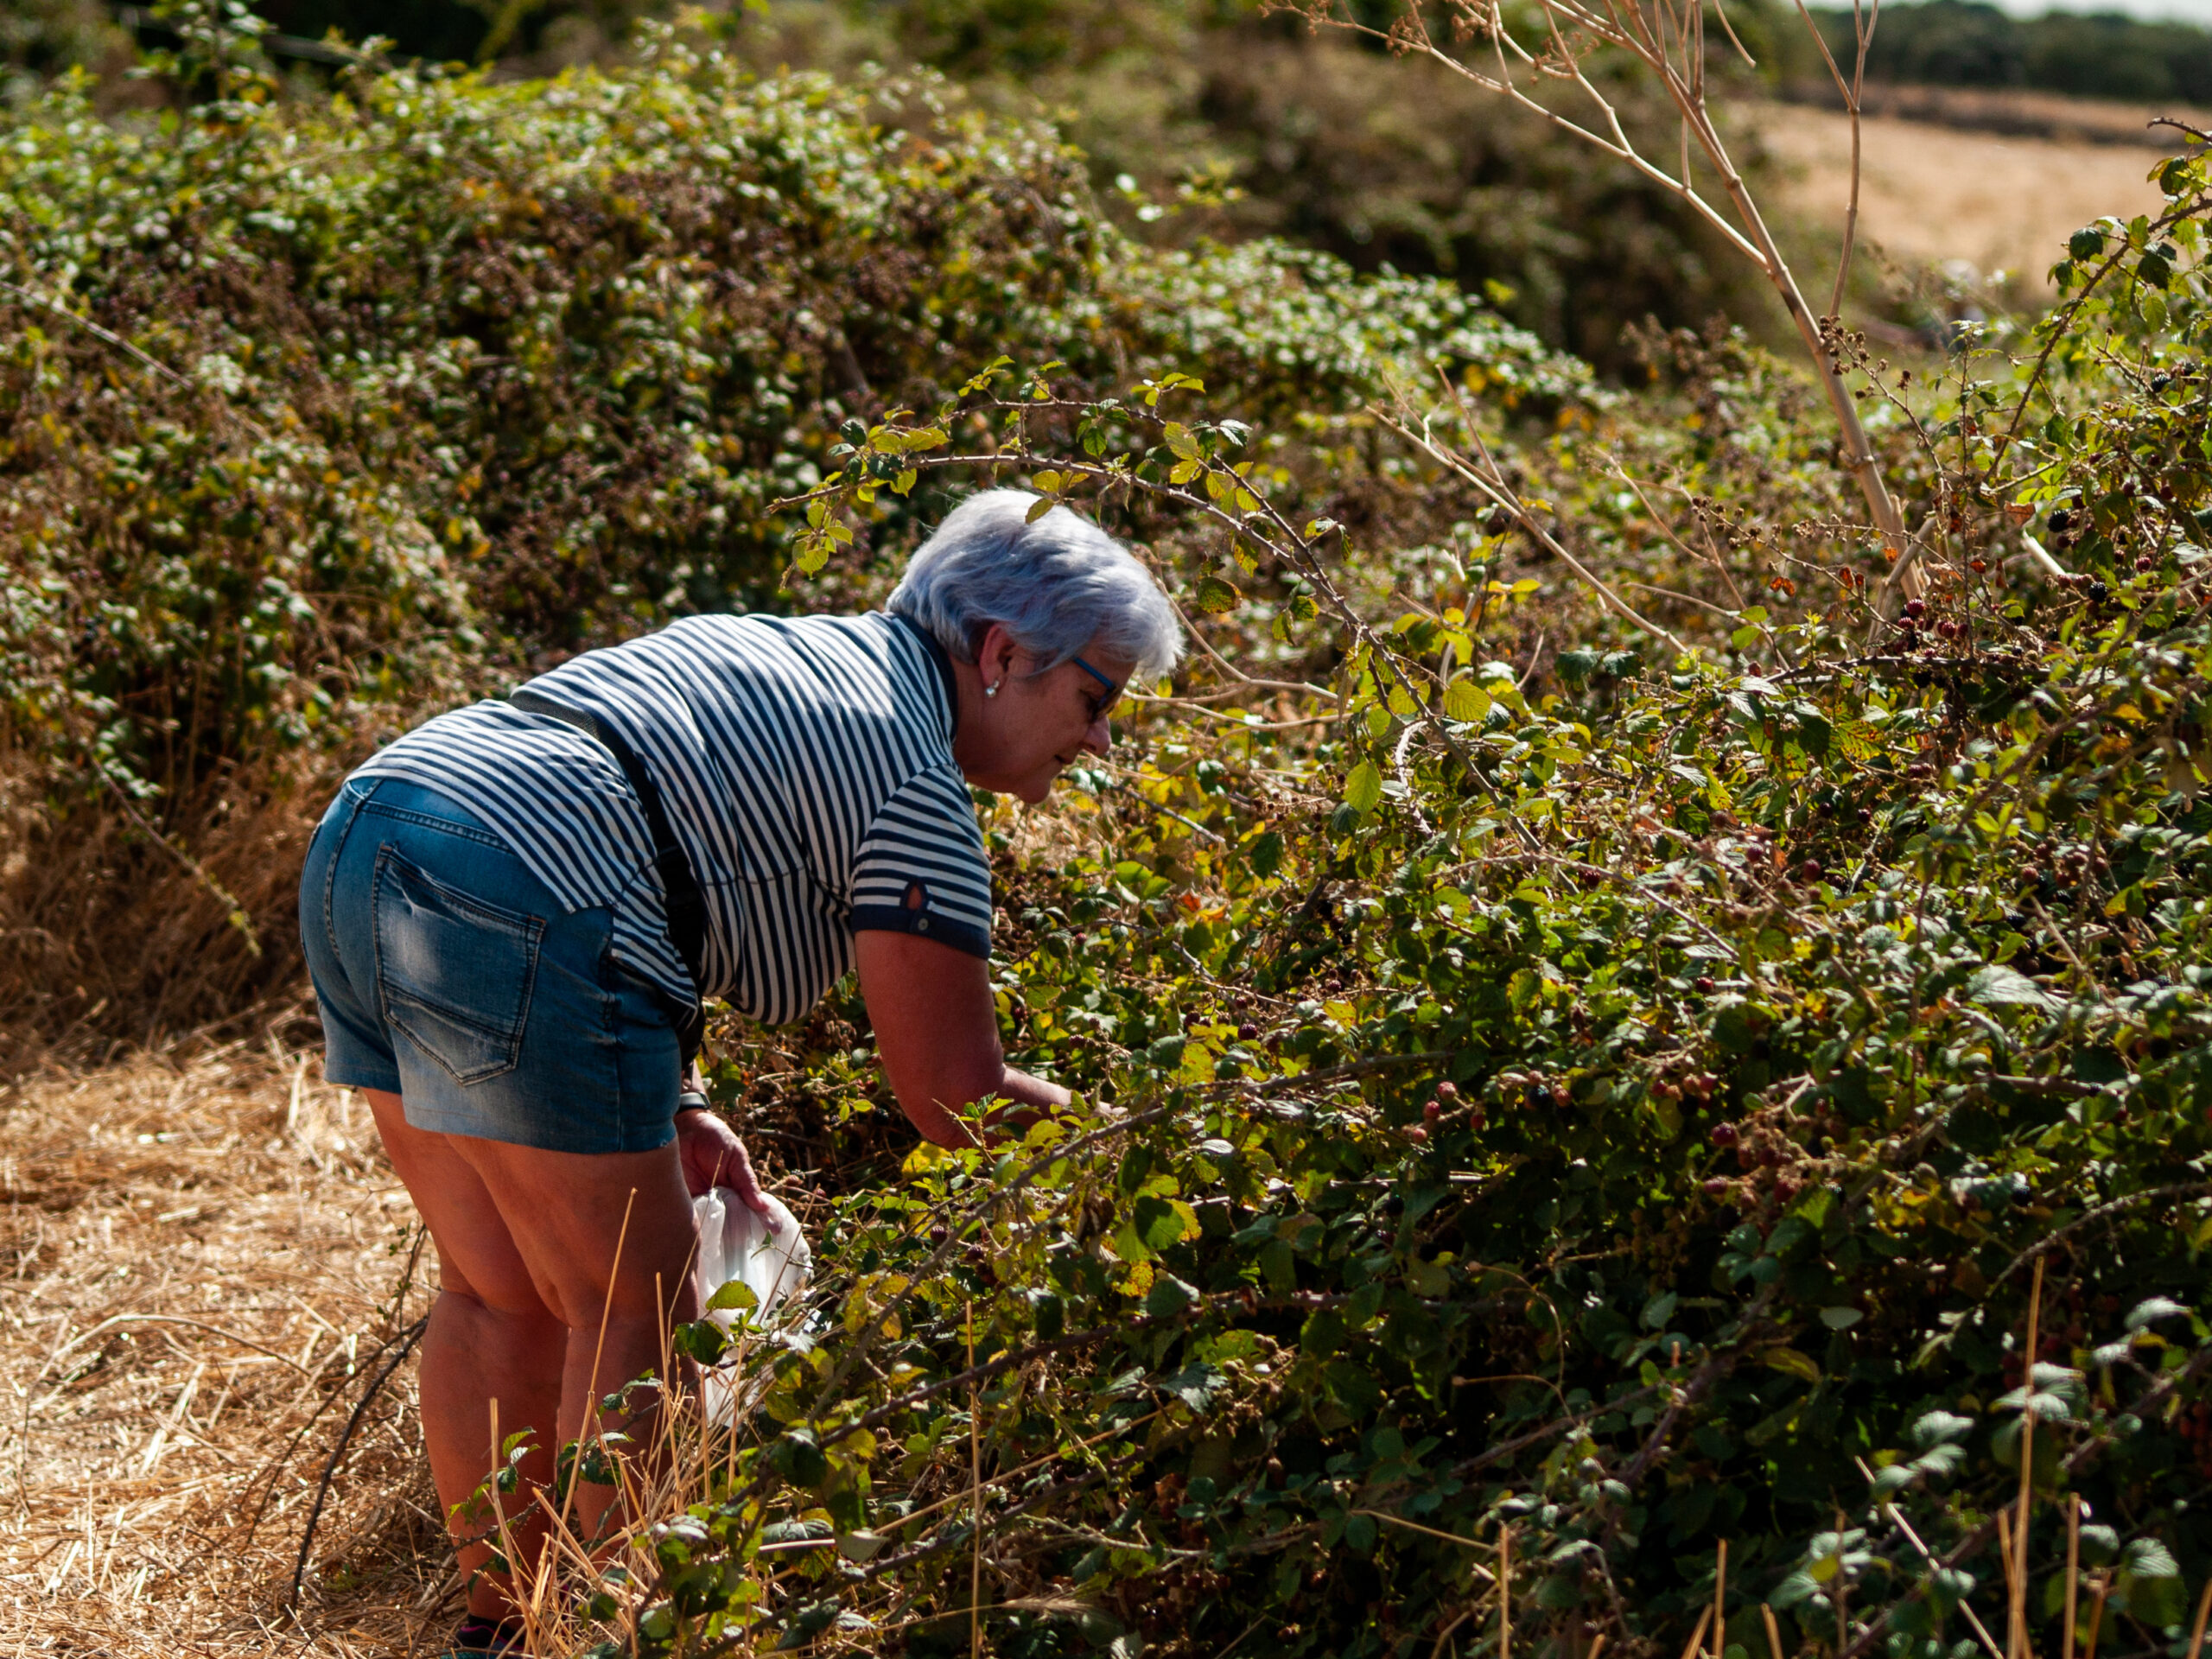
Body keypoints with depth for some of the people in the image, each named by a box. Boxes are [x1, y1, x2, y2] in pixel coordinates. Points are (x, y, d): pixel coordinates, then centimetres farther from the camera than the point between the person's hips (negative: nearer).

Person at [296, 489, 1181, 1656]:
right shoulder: (914, 788, -1)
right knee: (636, 1312, 4)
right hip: (511, 914, -9)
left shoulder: (771, 647, 25)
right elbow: (954, 1101, -1)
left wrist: (667, 1107, 21)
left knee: (497, 1289, 19)